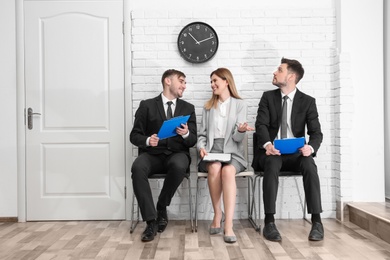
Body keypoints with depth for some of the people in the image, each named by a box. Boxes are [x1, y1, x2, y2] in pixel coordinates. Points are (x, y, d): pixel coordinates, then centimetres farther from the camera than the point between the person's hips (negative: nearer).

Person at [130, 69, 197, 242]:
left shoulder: (188, 108, 13)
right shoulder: (147, 105, 8)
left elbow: (193, 141, 7)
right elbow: (134, 135, 4)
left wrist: (186, 134, -17)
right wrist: (148, 140, -18)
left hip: (177, 153, 1)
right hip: (152, 154, -1)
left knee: (179, 166, -35)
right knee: (138, 168, -34)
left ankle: (162, 207, -9)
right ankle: (151, 220, -25)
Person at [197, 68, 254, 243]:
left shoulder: (239, 104, 8)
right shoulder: (208, 107, 19)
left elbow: (238, 138, -1)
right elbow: (202, 134, 15)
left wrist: (241, 130, -25)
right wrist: (201, 148, -6)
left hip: (232, 152, -2)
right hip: (212, 150, 2)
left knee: (228, 170, -36)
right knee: (214, 168, -34)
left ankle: (228, 226, -40)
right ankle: (217, 214, -18)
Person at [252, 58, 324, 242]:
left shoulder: (308, 101, 5)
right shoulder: (268, 97, 7)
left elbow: (316, 132, -2)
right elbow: (261, 124, -6)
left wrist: (310, 147, -27)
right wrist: (267, 144, -28)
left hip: (294, 153, 1)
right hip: (271, 152, 0)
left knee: (309, 163, -32)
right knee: (272, 163, -35)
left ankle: (316, 221, -27)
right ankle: (269, 222, -34)